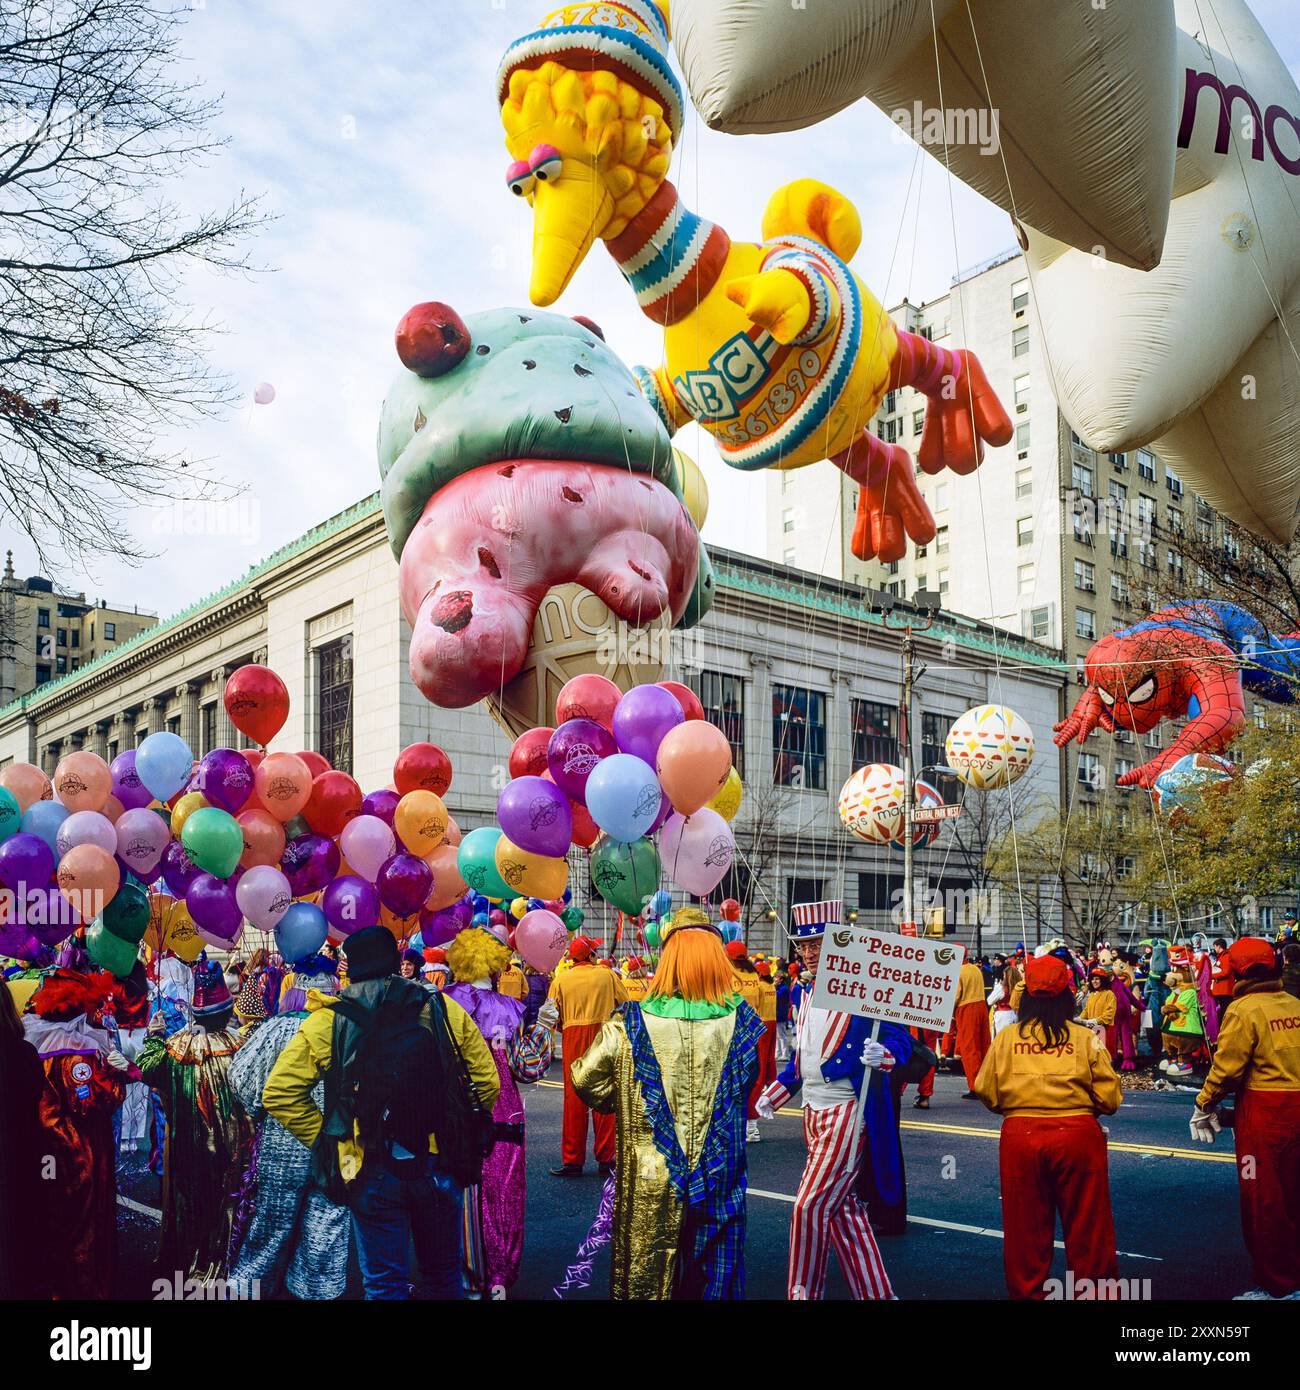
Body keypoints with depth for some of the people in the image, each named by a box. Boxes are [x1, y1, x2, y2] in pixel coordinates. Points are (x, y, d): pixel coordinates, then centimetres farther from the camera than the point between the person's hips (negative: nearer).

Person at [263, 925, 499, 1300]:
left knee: (385, 1283, 13)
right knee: (444, 1274, 21)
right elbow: (487, 1083, -1)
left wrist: (328, 1142, 0)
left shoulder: (324, 1022, -4)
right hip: (440, 1166, 2)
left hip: (372, 1173, -1)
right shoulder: (445, 1010, -2)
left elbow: (279, 1094, -6)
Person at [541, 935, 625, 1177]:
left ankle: (573, 1160, 9)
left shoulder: (560, 979, 1)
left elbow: (551, 1016, 1)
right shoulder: (608, 976, 0)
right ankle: (606, 1158, 10)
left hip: (573, 1041, 0)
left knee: (574, 1098, 6)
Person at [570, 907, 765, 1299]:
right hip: (718, 1180, 1)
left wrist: (619, 1105, 7)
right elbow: (751, 1083, 6)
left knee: (645, 1280, 15)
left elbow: (586, 1079, -12)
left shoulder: (633, 1023, -14)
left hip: (648, 1183, -1)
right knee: (713, 1273, 17)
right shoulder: (737, 1021, -9)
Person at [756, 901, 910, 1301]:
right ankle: (876, 1292, 24)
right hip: (813, 1112, 8)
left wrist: (884, 1054, -34)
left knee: (810, 1206, -7)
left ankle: (803, 1292, 8)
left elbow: (901, 1039, -13)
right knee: (843, 1208, 13)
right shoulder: (806, 995, 12)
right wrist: (775, 1092, 17)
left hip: (848, 1113, -8)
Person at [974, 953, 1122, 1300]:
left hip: (1020, 1137, 1)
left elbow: (987, 1094, 0)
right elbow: (1109, 1099, -4)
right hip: (1077, 1136, -1)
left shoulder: (1007, 1036, -3)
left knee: (1026, 1231, 15)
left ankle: (1027, 1291, 26)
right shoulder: (1085, 1037, -5)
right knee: (1087, 1229, 15)